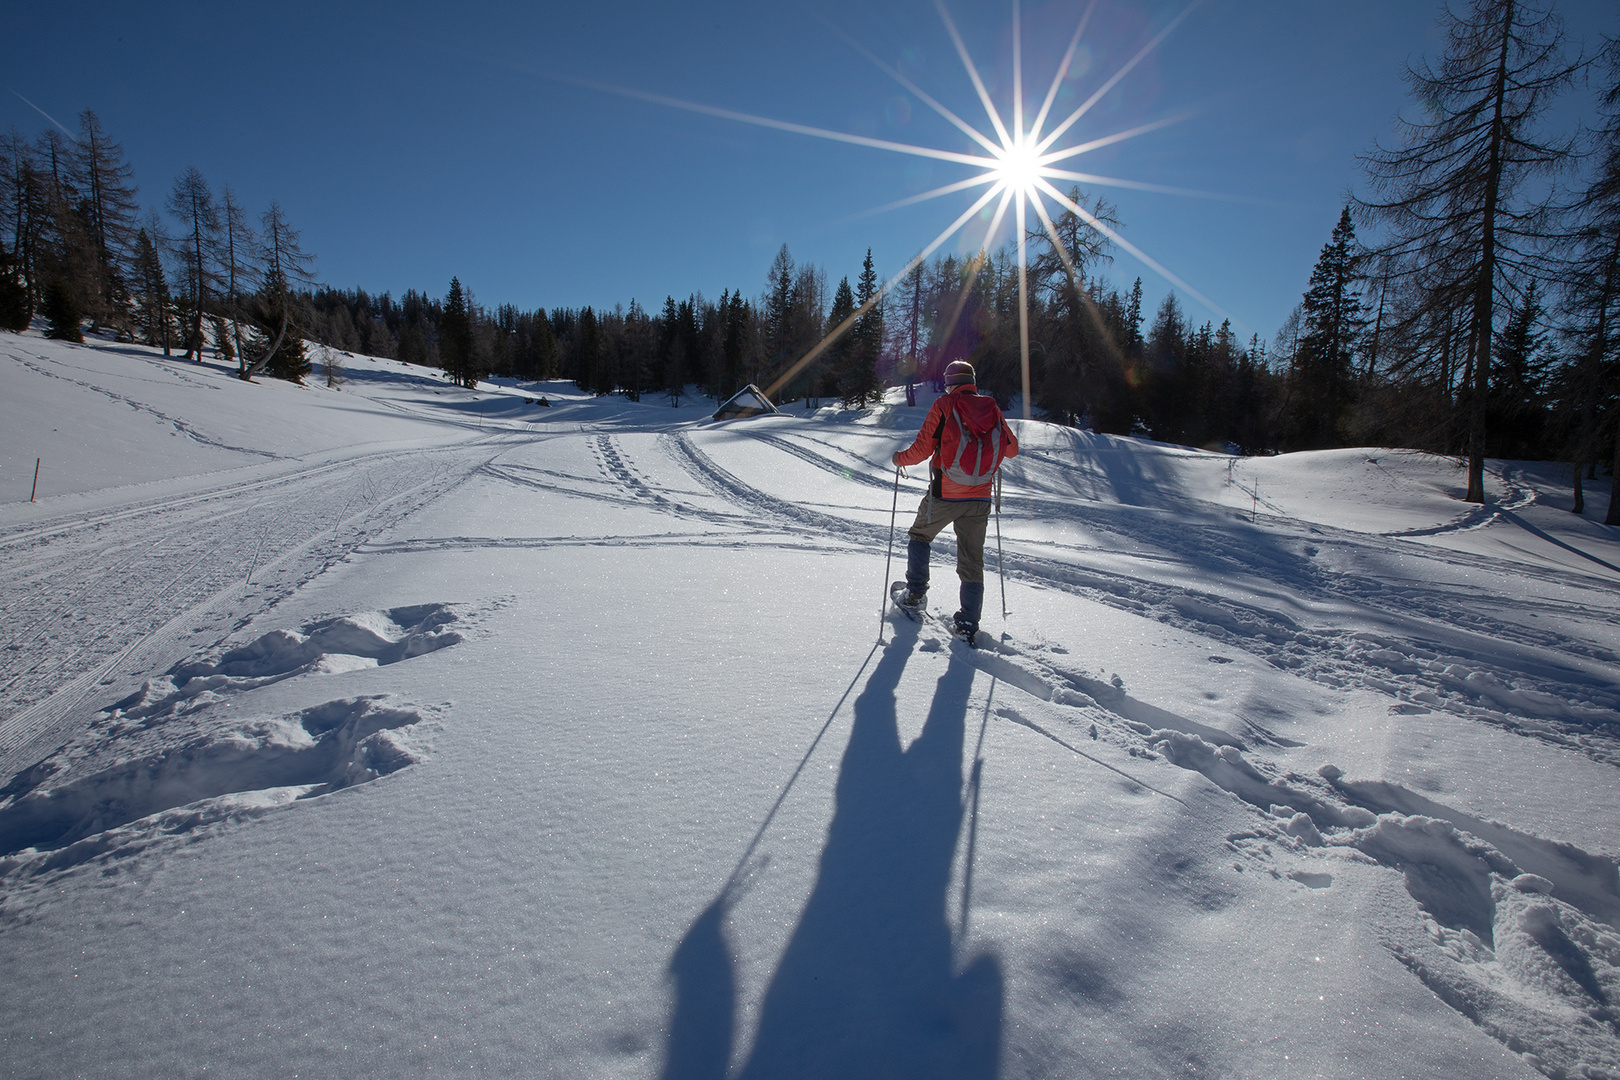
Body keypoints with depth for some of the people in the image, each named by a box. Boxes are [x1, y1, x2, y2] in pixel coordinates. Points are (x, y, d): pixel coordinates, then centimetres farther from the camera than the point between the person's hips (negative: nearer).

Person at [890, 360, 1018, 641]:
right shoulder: (993, 410, 5)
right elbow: (1012, 448, 16)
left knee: (919, 536, 23)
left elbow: (923, 449, -8)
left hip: (944, 495, -3)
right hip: (979, 499, 3)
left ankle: (915, 594, 24)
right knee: (972, 559, 9)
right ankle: (968, 623, 8)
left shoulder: (944, 405, -7)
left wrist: (900, 458, 11)